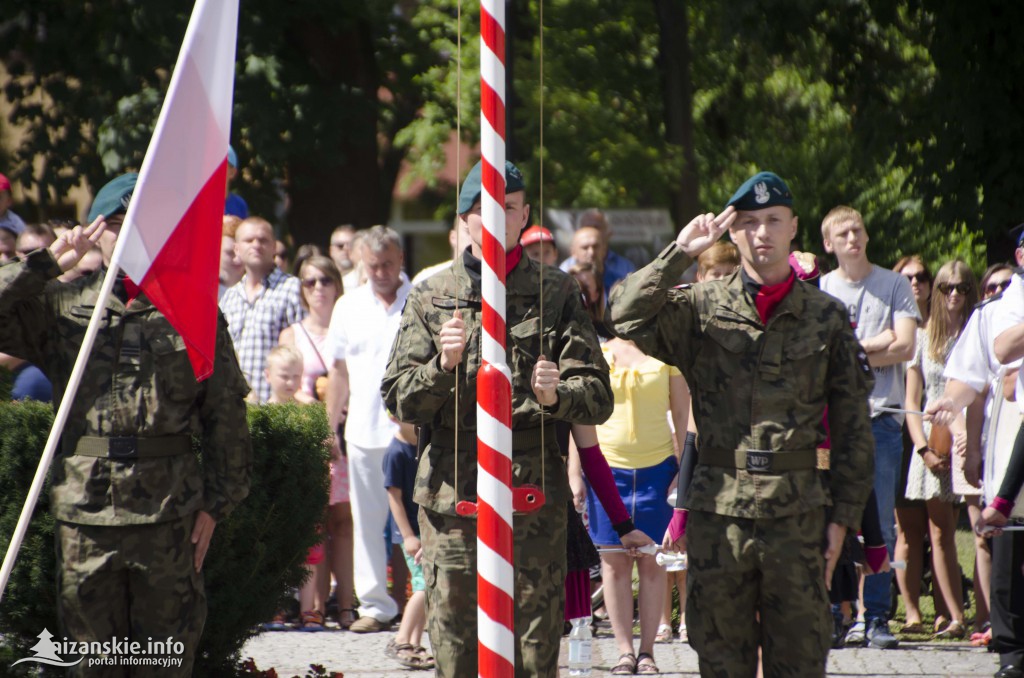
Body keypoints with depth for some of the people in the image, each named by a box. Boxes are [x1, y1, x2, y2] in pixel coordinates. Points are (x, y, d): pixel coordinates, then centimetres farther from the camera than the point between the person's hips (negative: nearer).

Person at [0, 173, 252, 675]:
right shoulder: (62, 305, 10)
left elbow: (225, 413, 6)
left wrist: (216, 502, 0)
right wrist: (48, 263, -3)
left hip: (168, 507, -1)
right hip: (85, 508, 1)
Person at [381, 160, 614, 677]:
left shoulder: (555, 294, 8)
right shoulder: (432, 297, 11)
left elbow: (598, 396, 4)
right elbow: (398, 400, 6)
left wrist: (555, 396, -17)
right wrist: (442, 367, -13)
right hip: (451, 493, 1)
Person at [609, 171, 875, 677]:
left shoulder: (827, 317, 6)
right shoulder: (701, 309, 5)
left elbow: (852, 427, 8)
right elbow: (628, 316, -13)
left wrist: (843, 517, 2)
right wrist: (680, 253, -14)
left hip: (797, 515, 0)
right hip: (717, 513, 0)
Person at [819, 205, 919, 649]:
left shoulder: (895, 286, 8)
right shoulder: (818, 290, 10)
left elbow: (904, 347, -2)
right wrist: (875, 343, -4)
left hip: (881, 416, -1)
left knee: (881, 523, -4)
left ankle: (876, 617, -1)